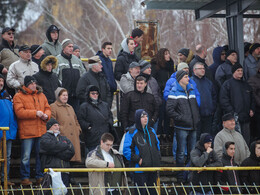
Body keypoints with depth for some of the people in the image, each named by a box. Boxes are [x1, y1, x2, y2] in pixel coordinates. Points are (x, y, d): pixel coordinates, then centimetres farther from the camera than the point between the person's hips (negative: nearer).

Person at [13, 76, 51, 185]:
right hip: (27, 132, -5)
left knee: (41, 155, 8)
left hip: (41, 131, 5)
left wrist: (46, 115, -5)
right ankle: (25, 178, 5)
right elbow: (19, 112, -13)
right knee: (26, 156, -3)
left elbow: (47, 108, 18)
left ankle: (40, 177, 17)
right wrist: (35, 113, -17)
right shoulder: (19, 97, -2)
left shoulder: (41, 95, 16)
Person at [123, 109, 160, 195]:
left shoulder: (151, 131, 13)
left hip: (153, 168, 6)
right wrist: (137, 159, -15)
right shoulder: (131, 133, -6)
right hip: (140, 169, -6)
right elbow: (126, 150, -9)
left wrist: (158, 157, 10)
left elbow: (157, 145, 24)